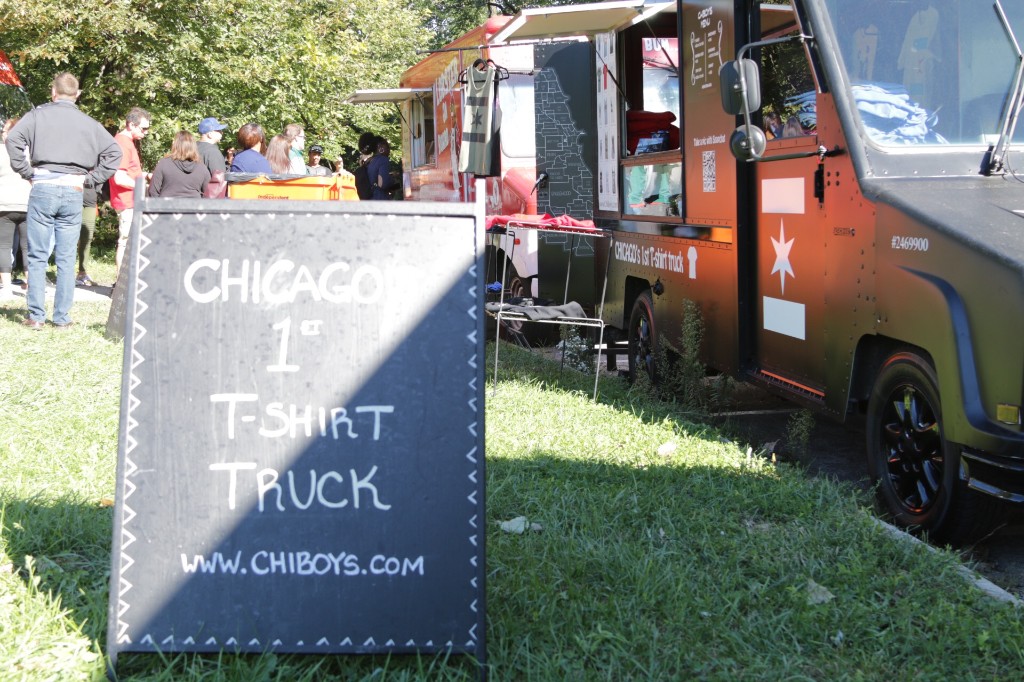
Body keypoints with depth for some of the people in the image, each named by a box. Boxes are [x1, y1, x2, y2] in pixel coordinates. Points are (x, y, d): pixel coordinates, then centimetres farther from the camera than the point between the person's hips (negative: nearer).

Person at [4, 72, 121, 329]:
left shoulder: (38, 115, 2)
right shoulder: (89, 124, 8)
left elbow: (13, 139, -9)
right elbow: (114, 152, 4)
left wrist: (27, 172, -1)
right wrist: (92, 178, 5)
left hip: (42, 190, -2)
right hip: (73, 192, 2)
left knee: (37, 257, 4)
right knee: (66, 259, 7)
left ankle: (36, 316, 3)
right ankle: (62, 317, 8)